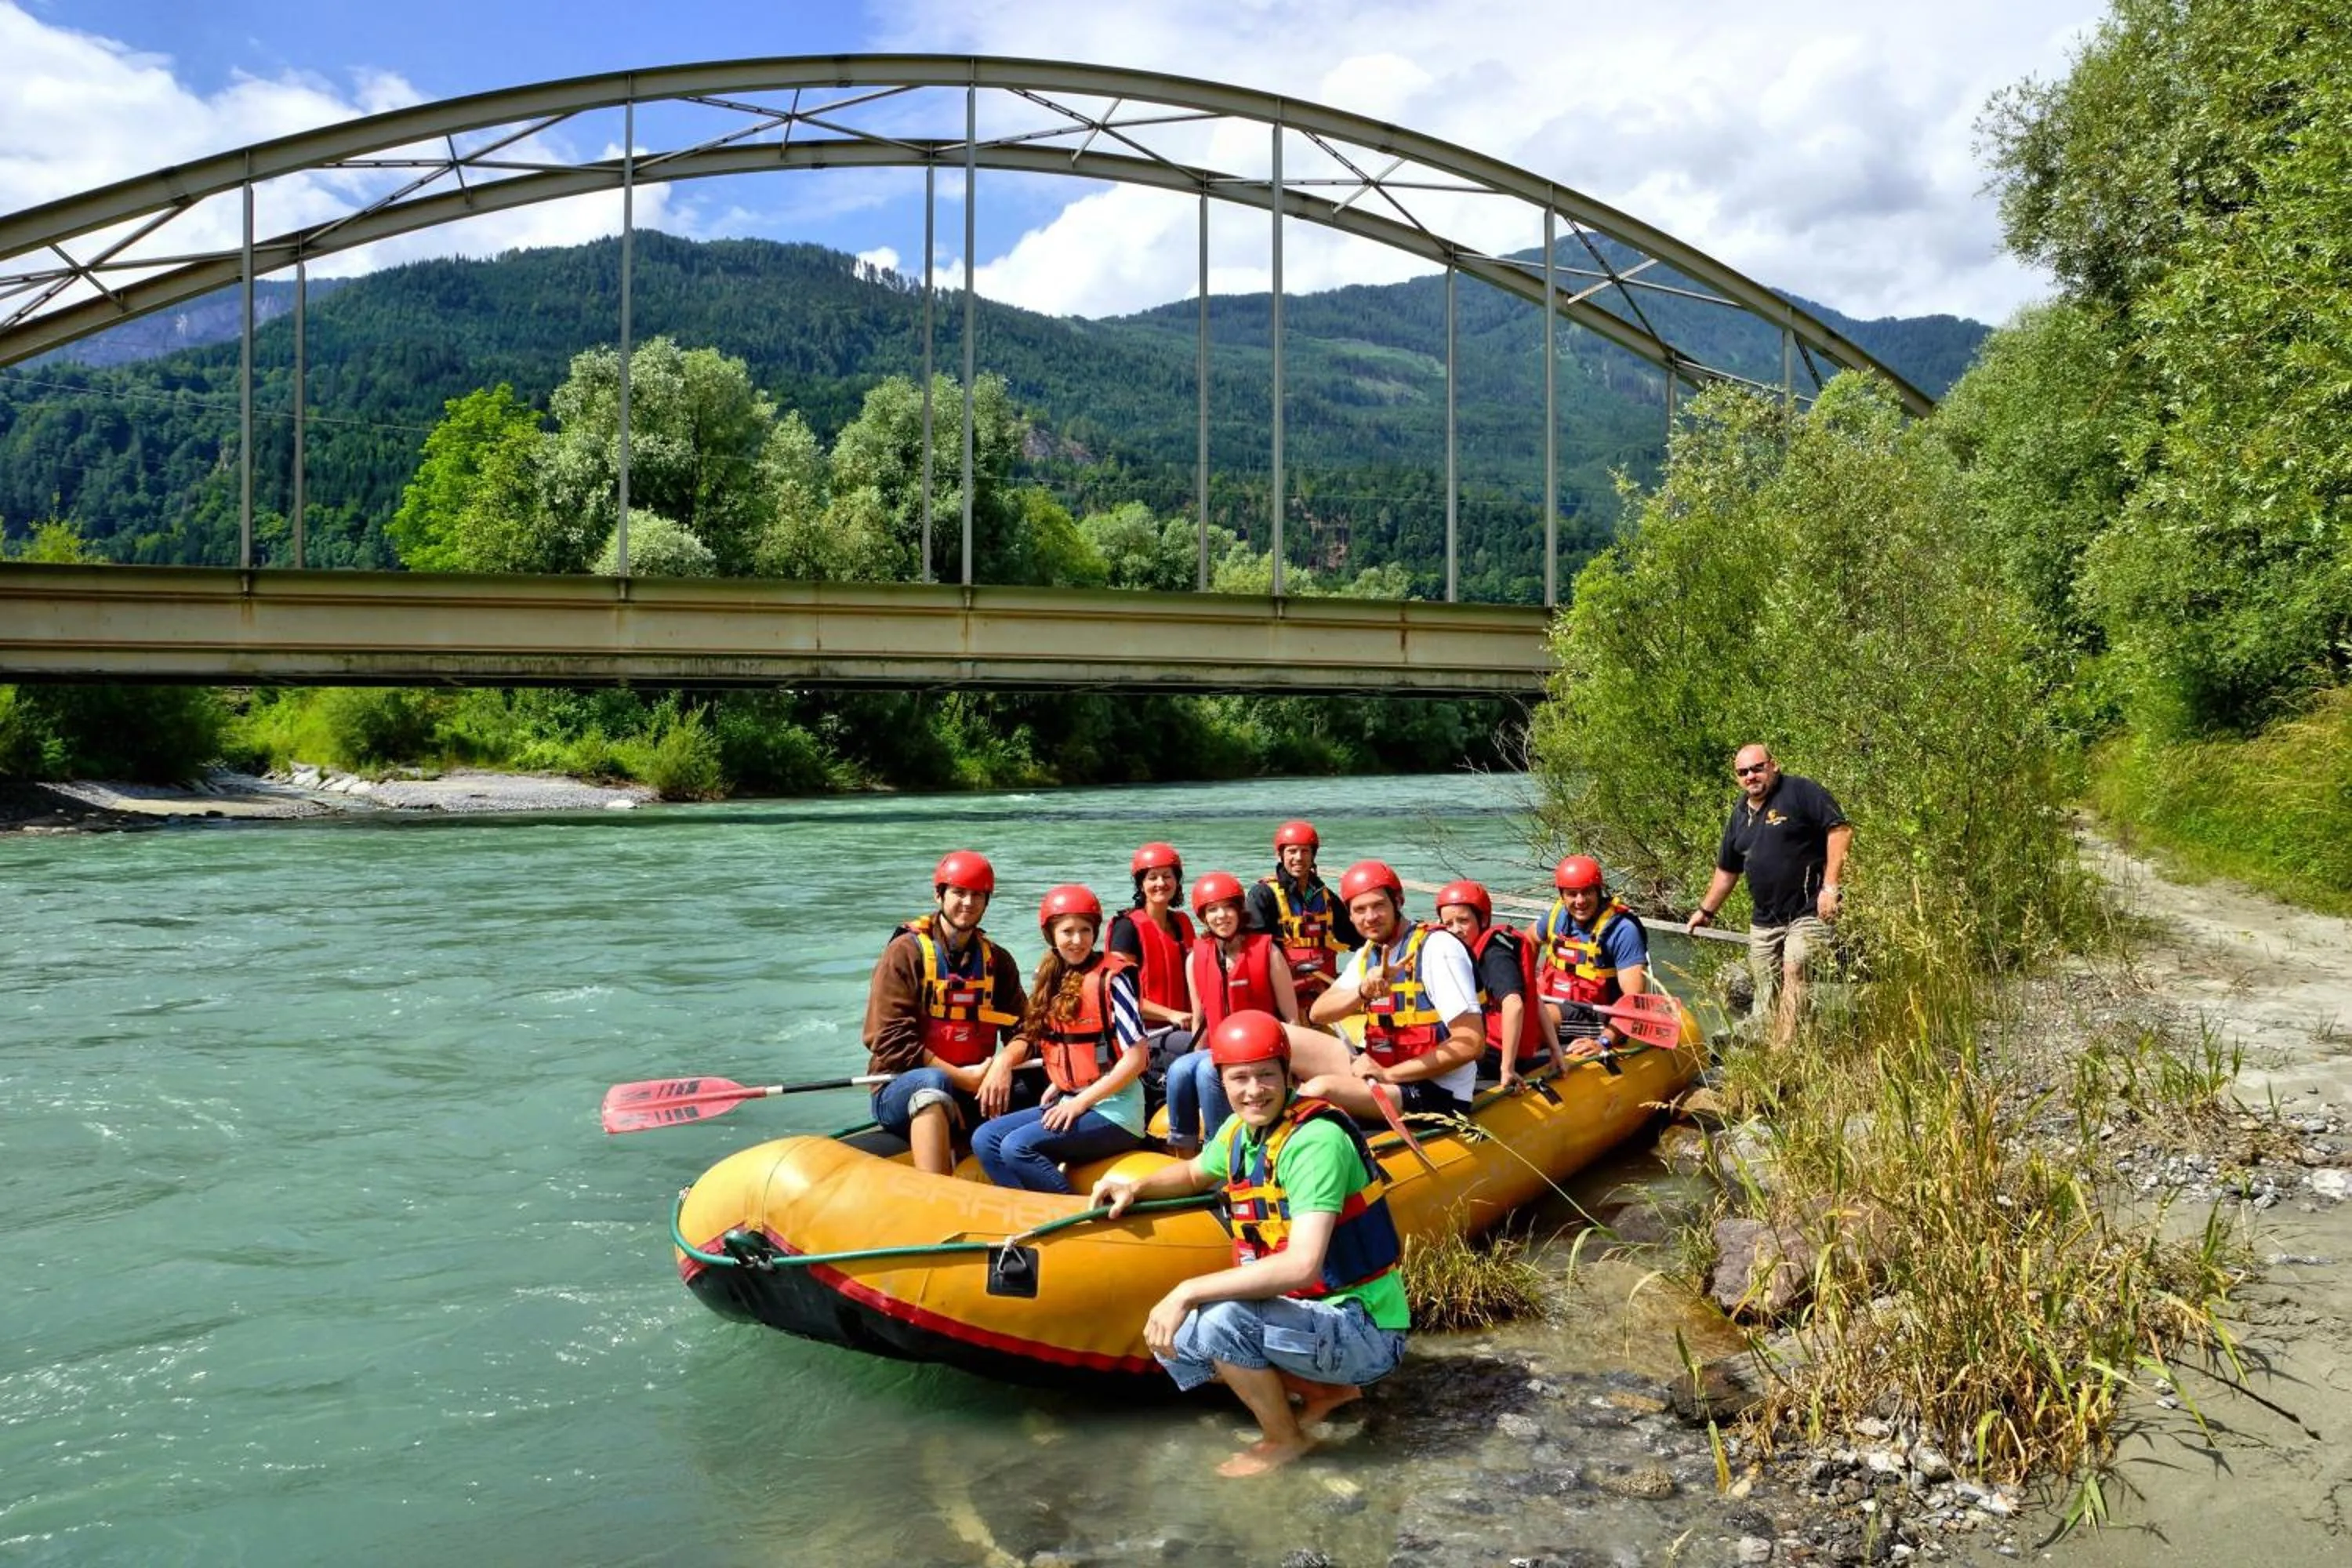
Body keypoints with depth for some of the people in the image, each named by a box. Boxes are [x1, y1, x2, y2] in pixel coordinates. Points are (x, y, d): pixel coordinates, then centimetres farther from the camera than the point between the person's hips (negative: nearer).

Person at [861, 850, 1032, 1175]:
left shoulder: (997, 961, 12)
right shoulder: (905, 953, -3)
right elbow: (891, 1044, -11)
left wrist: (1004, 1063, -20)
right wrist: (961, 1077, -16)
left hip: (974, 1091, 5)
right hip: (904, 1092, -4)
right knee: (932, 1082, -37)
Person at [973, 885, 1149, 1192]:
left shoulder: (1111, 977, -11)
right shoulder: (1052, 980, 11)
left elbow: (1136, 1058, -14)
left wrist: (1082, 1102, -15)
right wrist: (1058, 1085, 4)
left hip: (1115, 1111, -8)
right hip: (1069, 1104, 8)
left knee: (1018, 1147, -22)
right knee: (985, 1139, -4)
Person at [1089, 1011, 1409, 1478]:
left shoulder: (1316, 1141, -24)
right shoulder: (1240, 1131, 2)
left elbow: (1302, 1266, -34)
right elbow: (1195, 1173, 26)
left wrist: (1189, 1291, -30)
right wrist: (1137, 1187, 6)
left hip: (1368, 1334, -9)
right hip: (1314, 1314, 9)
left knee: (1222, 1320, -29)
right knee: (1173, 1341, 7)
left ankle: (1285, 1439, -2)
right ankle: (1325, 1391, 14)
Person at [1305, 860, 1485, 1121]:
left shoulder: (1436, 948, -13)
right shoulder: (1368, 955, 12)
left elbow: (1471, 1043, -20)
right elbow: (1317, 1013, -1)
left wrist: (1388, 1074, -17)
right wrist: (1364, 991, -23)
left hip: (1437, 1096, -8)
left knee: (1319, 1089, -30)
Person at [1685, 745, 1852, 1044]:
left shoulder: (1801, 792, -6)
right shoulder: (1740, 815, 16)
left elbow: (1840, 829, -14)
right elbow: (1727, 869, 27)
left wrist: (1830, 887, -19)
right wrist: (1706, 910, 30)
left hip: (1809, 910, -7)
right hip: (1764, 921, 8)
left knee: (1794, 973, -21)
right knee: (1767, 994, 6)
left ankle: (1784, 1049, -23)